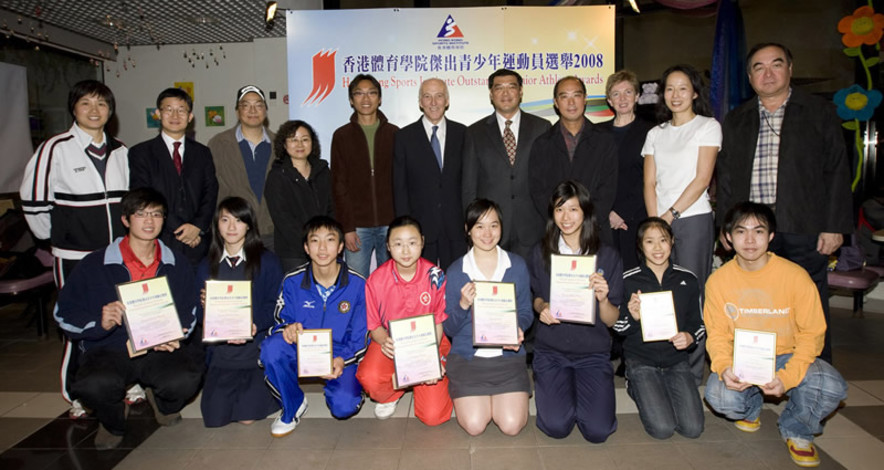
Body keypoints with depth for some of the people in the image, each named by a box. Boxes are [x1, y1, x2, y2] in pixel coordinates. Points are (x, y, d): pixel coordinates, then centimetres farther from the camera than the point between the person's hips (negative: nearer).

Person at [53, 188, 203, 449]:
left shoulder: (177, 265, 8)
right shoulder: (94, 265, 0)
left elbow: (189, 313, 14)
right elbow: (64, 313, 0)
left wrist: (173, 337, -7)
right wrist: (100, 323, -21)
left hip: (160, 350, 1)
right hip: (108, 350, -1)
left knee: (187, 378, -31)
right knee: (93, 385, -36)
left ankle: (162, 401, 13)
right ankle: (113, 422, 7)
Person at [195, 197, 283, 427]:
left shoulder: (267, 261, -1)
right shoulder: (206, 266, 10)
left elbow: (275, 305, -4)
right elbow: (200, 311, 8)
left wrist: (255, 326, -22)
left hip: (257, 347, -3)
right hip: (220, 353, 3)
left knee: (247, 416, -11)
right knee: (214, 417, -5)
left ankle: (259, 388, 21)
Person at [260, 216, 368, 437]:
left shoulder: (357, 285, -11)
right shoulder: (292, 282, -7)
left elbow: (360, 337, -5)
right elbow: (281, 320, 2)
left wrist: (342, 359, -23)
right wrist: (287, 329, -23)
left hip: (341, 355, -1)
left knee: (344, 407, -26)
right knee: (272, 346, -30)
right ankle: (293, 406, -3)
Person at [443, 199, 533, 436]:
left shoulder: (517, 266, 0)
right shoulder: (455, 271, -3)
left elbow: (526, 313, 5)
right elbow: (449, 329, -2)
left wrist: (518, 329, -17)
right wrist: (463, 305, -21)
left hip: (508, 355, 1)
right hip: (467, 356, -1)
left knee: (512, 425, -12)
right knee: (474, 425, -13)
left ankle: (494, 396, 22)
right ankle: (475, 396, 22)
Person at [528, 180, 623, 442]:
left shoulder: (607, 257, -4)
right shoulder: (541, 253, -1)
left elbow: (611, 321, -2)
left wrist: (603, 299, -24)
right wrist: (541, 307, -10)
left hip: (593, 352, 0)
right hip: (550, 349, 0)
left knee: (598, 431, -15)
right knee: (556, 427, -17)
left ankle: (579, 389, 18)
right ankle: (549, 384, 17)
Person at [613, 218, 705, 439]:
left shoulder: (687, 279, 3)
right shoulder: (628, 280, -6)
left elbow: (698, 323, 11)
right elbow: (618, 327, -2)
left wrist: (690, 337, -12)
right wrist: (633, 317, -25)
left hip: (676, 360, 3)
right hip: (641, 360, -3)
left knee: (693, 428, -9)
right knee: (662, 429, -14)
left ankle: (664, 389, 19)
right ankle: (635, 387, 15)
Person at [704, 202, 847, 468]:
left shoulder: (795, 276, -14)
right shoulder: (718, 281, -9)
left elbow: (812, 334, -11)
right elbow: (717, 334, -3)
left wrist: (787, 377, -26)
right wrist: (724, 368, -25)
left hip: (787, 356, 0)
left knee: (832, 388, -30)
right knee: (719, 395, -30)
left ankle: (796, 431, 7)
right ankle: (750, 409, 13)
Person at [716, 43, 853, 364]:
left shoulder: (820, 113, 7)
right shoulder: (735, 121, 15)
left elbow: (837, 172, 3)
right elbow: (726, 177, 14)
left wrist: (835, 226, -4)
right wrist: (725, 225, 7)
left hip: (804, 229, -2)